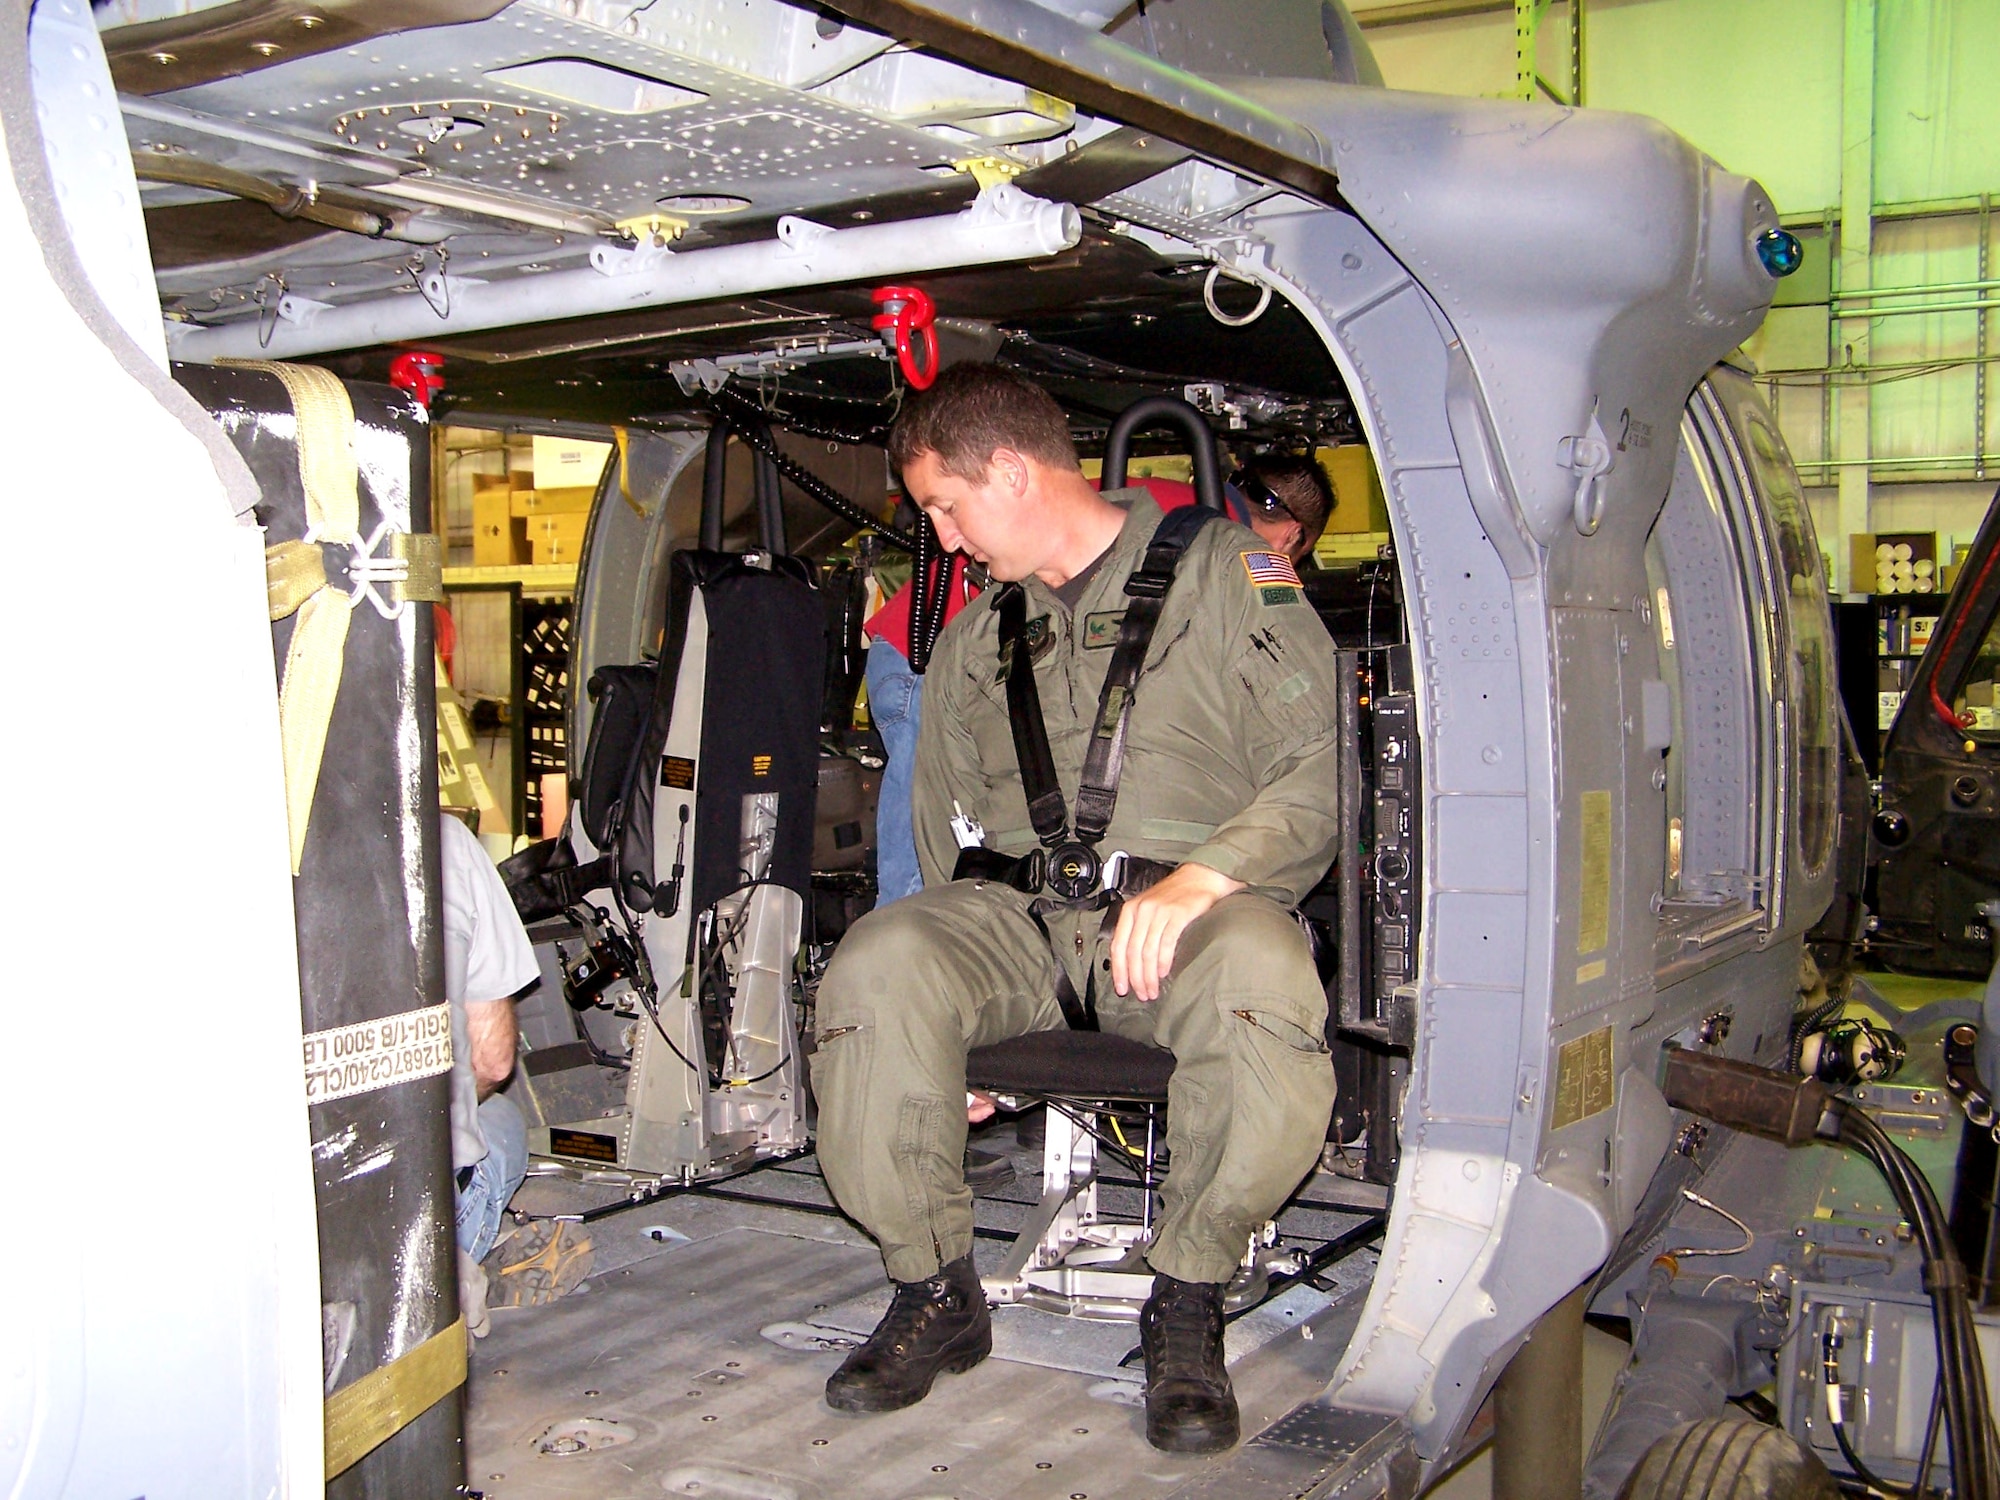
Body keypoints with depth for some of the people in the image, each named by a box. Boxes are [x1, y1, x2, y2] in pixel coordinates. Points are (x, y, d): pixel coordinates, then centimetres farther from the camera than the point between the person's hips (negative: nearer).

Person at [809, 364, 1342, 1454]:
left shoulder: (1220, 569, 4)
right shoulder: (972, 640, 22)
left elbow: (1323, 770, -6)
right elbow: (943, 834, 25)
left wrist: (1200, 878, -22)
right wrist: (943, 1014, 17)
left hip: (1189, 915, -4)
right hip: (1021, 917, 4)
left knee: (1259, 973, -39)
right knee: (877, 963, -28)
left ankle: (1187, 1303, -16)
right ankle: (935, 1294, -8)